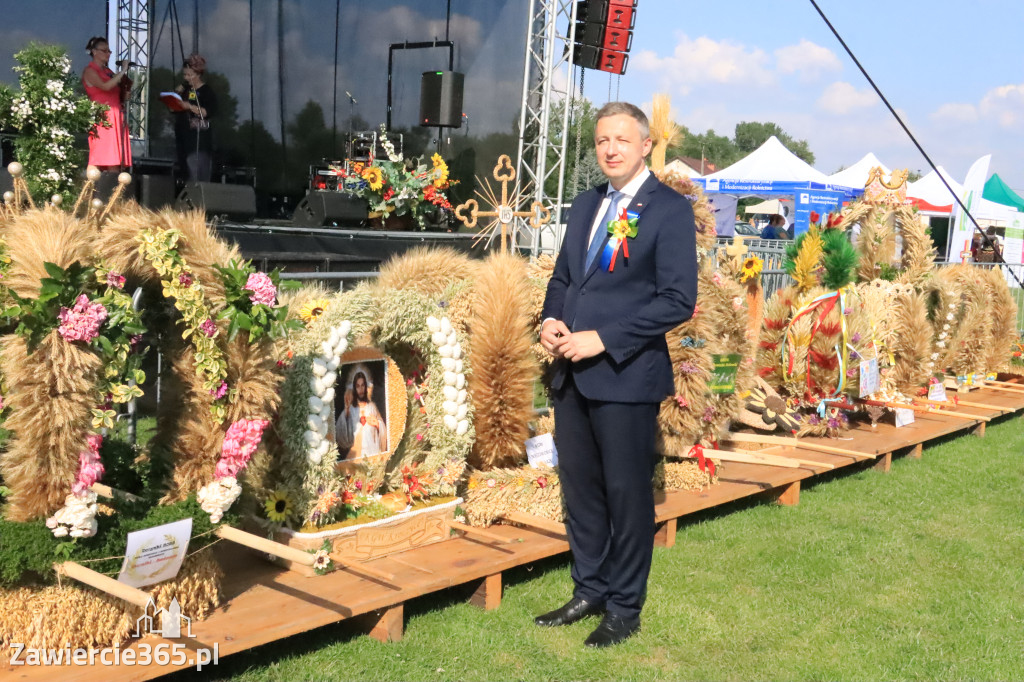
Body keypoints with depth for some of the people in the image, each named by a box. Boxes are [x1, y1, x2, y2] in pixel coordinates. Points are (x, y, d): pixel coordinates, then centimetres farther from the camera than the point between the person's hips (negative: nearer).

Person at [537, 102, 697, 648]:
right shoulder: (585, 205, 15)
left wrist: (602, 339, -18)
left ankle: (624, 609, 20)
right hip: (572, 375, 7)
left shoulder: (670, 209, -7)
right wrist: (551, 320, 0)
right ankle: (589, 592, 31)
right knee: (579, 487, 15)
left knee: (626, 494, 5)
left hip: (626, 376, -7)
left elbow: (678, 300, -14)